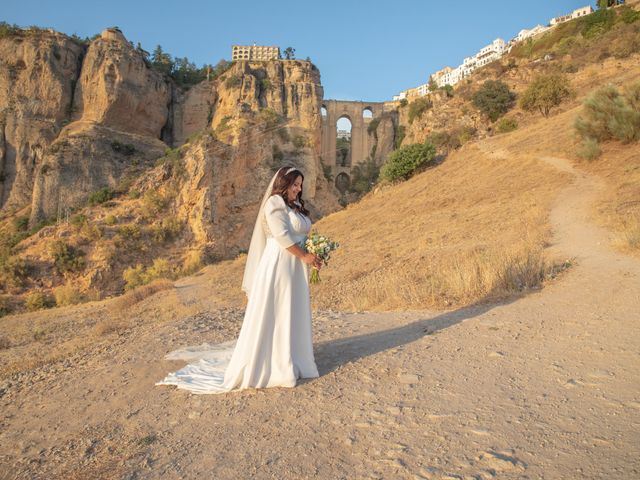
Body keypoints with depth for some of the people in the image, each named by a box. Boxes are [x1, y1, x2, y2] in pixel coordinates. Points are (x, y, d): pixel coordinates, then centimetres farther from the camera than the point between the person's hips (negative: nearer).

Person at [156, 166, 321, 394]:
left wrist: (312, 254, -1)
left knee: (291, 313, 13)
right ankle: (262, 364, 7)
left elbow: (302, 236, 14)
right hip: (278, 265, -9)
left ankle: (287, 357, 24)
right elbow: (281, 235, -19)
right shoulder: (275, 202, -10)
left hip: (295, 268, 9)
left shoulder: (296, 206, 16)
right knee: (272, 313, -3)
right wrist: (305, 256, -16)